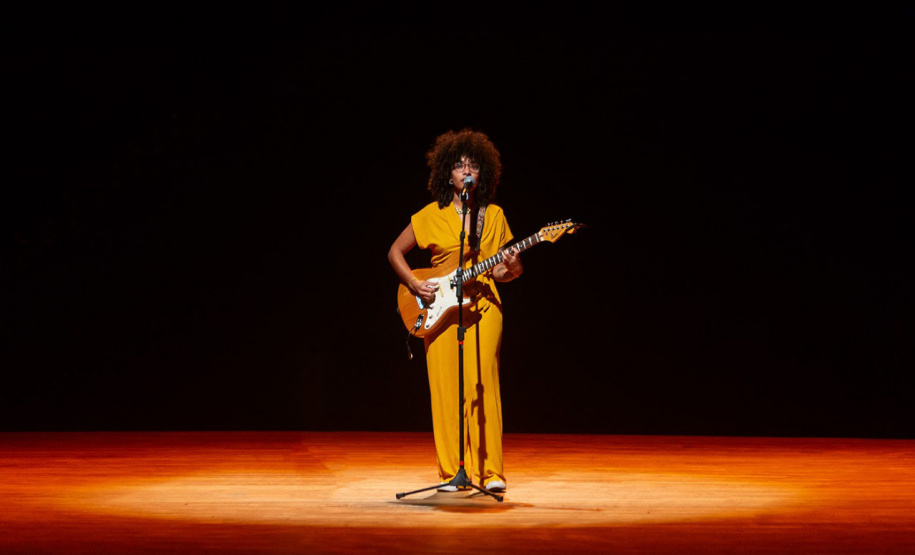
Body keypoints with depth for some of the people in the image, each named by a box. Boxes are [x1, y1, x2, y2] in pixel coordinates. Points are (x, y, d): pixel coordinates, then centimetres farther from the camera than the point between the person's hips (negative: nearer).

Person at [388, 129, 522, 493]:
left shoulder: (493, 215, 10)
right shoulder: (431, 215, 5)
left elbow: (502, 271, 13)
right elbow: (395, 252, 12)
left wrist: (511, 269, -10)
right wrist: (414, 284, -2)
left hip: (483, 307, 0)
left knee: (482, 384, -9)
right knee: (446, 388, -2)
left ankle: (490, 470, -2)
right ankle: (453, 472, 6)